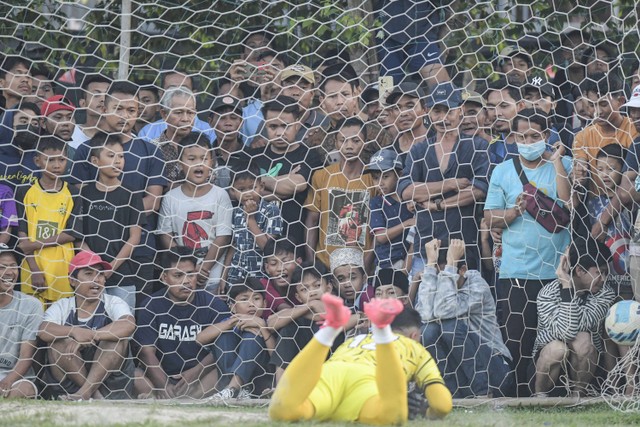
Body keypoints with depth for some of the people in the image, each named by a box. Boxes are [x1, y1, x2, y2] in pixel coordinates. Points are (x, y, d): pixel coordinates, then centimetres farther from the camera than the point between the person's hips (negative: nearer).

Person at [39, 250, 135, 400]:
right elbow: (44, 331, -16)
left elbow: (128, 325, -21)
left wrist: (89, 336, -29)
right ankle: (94, 394, -23)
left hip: (110, 381, 0)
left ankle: (85, 392, -30)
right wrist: (74, 331, -34)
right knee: (59, 341, -22)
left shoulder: (113, 303, 2)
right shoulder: (61, 307, 4)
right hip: (68, 383, 0)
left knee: (117, 337, -21)